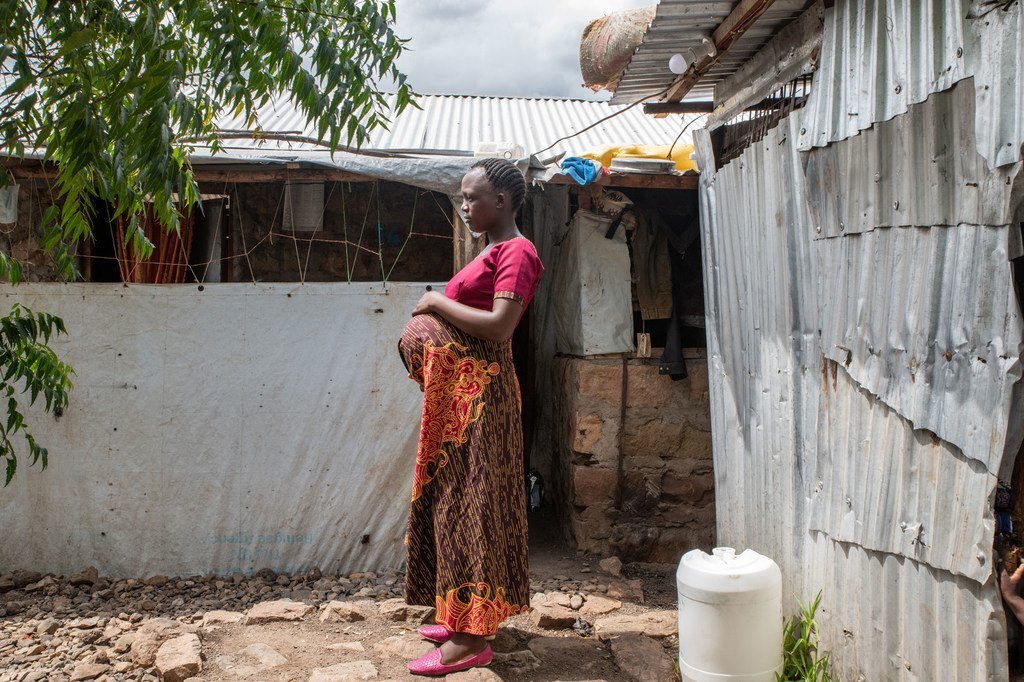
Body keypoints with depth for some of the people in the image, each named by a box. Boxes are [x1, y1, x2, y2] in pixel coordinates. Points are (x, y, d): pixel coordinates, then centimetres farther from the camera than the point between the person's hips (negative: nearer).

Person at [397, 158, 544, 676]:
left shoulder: (516, 251, -12)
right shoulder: (493, 250, 18)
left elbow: (499, 325, -24)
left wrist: (437, 302, -13)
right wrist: (433, 315, 2)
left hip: (478, 392, -10)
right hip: (458, 391, 10)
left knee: (468, 501, -6)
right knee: (453, 498, 13)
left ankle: (472, 638, 2)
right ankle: (465, 616, 24)